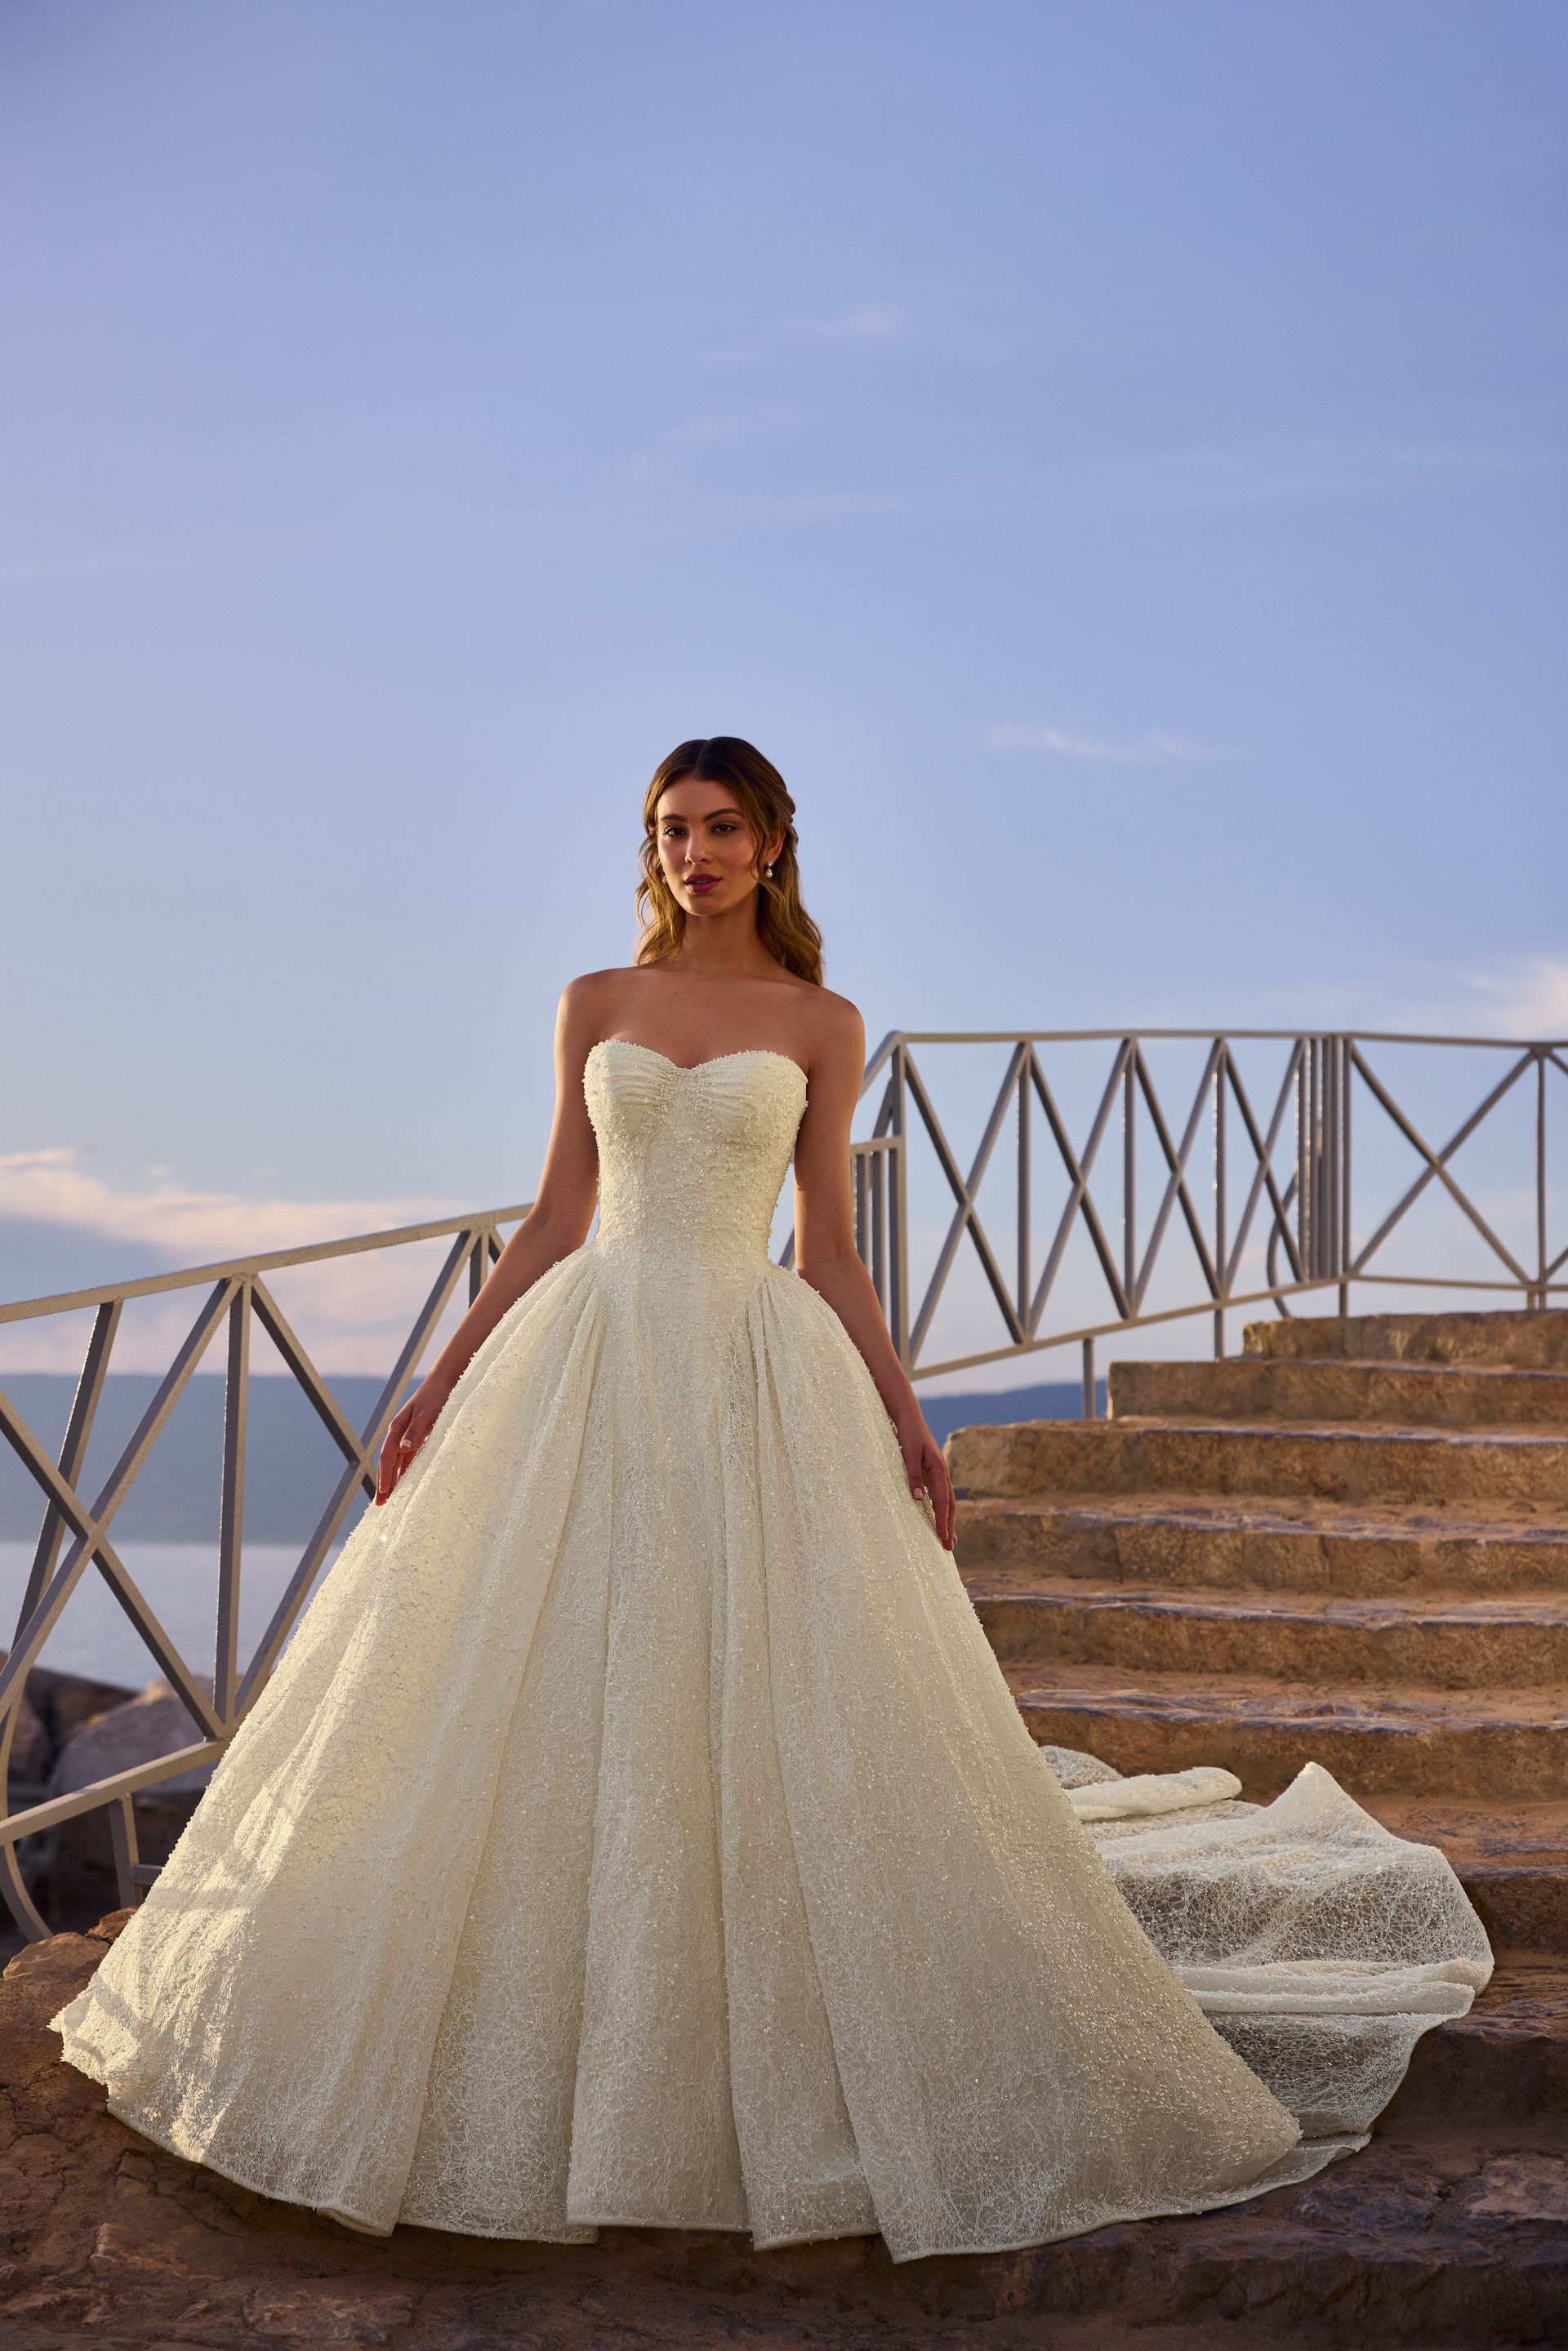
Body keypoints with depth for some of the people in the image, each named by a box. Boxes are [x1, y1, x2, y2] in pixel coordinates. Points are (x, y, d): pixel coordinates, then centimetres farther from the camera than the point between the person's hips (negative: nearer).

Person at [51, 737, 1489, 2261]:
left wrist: (903, 1415, -3)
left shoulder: (822, 1024, 7)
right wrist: (442, 1381, 5)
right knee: (547, 1710, 1)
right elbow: (554, 1217, 10)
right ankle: (530, 2059, 17)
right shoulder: (594, 1004, 10)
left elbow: (829, 1245, 6)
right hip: (591, 1361, 2)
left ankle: (766, 2080, 10)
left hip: (755, 1368, -1)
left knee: (775, 1717, -4)